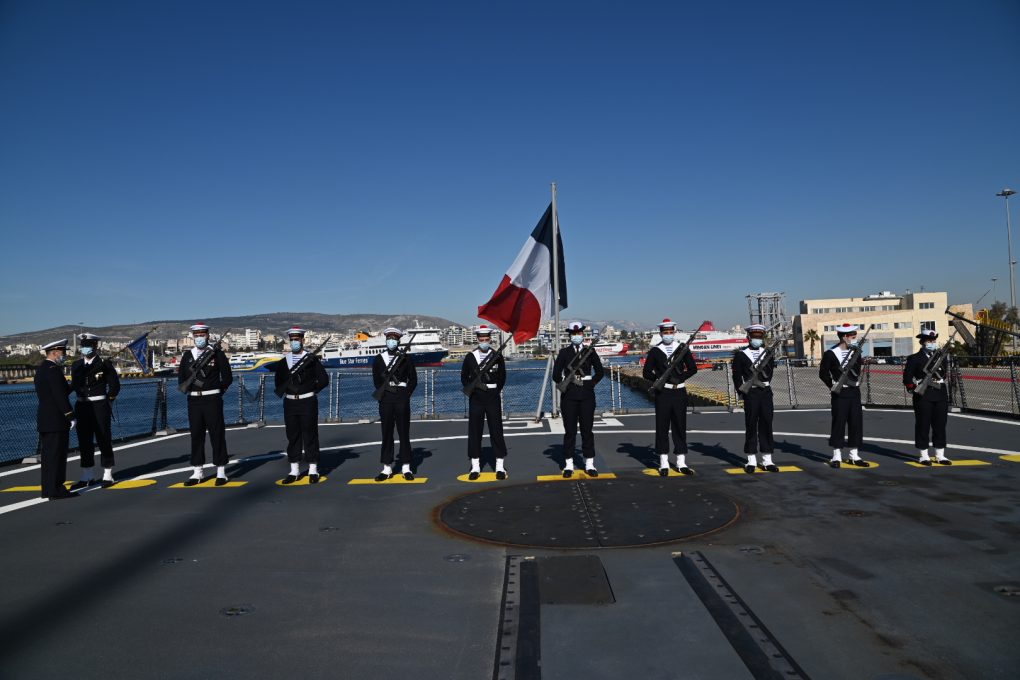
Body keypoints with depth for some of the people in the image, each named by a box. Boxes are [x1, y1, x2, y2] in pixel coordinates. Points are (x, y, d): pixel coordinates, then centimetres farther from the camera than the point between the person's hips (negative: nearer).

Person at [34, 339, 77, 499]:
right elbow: (60, 396, -20)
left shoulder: (41, 368, 15)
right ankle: (56, 490, -2)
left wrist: (70, 386, 10)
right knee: (57, 455, -5)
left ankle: (48, 489, 19)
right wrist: (71, 416, -18)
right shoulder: (53, 369, -16)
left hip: (44, 420, 10)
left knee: (48, 455, 13)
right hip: (56, 420, -10)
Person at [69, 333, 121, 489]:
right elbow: (74, 385, 17)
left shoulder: (104, 363, -5)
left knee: (104, 440, 1)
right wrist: (82, 400, 8)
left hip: (99, 405, -5)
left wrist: (107, 401, -1)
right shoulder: (76, 365, 9)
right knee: (84, 442, 9)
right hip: (82, 406, 5)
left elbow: (115, 386, -2)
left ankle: (108, 475, 9)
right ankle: (87, 476, 19)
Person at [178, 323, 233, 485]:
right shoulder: (187, 355, 10)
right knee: (196, 435, 7)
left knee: (217, 434, -1)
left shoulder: (217, 354, 0)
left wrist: (217, 391, -2)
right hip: (194, 400, 4)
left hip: (212, 399, -4)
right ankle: (197, 473, 14)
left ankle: (221, 472, 5)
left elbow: (227, 377, 0)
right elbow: (181, 377, 13)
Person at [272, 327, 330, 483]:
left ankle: (313, 470, 5)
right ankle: (294, 470, 15)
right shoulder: (283, 361, 9)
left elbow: (324, 380, -2)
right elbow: (278, 381, 18)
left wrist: (311, 390, -3)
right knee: (292, 436, 7)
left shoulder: (312, 359, -1)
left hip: (308, 402, -3)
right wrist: (283, 391, 3)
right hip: (290, 402, 4)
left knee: (310, 435, 0)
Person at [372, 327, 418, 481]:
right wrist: (384, 394, -1)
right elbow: (377, 381, 8)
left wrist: (406, 395, -4)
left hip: (402, 398, -1)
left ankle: (406, 467, 5)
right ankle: (387, 468, 8)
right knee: (387, 433, 4)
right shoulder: (378, 359, 7)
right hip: (385, 399, 2)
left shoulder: (406, 358, 3)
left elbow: (413, 380, 3)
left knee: (404, 433, 1)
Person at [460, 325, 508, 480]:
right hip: (476, 399, 1)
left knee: (496, 431, 1)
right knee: (474, 431, 2)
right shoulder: (470, 357, 2)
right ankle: (475, 467, 11)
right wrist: (471, 389, -1)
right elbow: (464, 377, 9)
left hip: (493, 399, -1)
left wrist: (496, 391, 2)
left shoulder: (497, 356, 0)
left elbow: (502, 377, 8)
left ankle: (500, 466, 8)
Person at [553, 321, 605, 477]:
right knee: (569, 430, 3)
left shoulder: (590, 351, 6)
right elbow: (556, 375, 1)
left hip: (587, 395, 1)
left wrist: (590, 384, 0)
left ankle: (589, 464, 11)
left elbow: (600, 372, 9)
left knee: (587, 429, 4)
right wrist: (565, 383, -6)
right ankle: (569, 465, 9)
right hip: (569, 395, -1)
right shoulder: (564, 352, 3)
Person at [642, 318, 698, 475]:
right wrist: (662, 379, -9)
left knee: (680, 427, 6)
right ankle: (664, 464, 8)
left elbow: (693, 368, 5)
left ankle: (681, 462, 13)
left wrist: (679, 379, -5)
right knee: (662, 427, 1)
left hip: (680, 392, 2)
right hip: (662, 393, -2)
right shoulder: (654, 351, 2)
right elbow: (646, 373, -1)